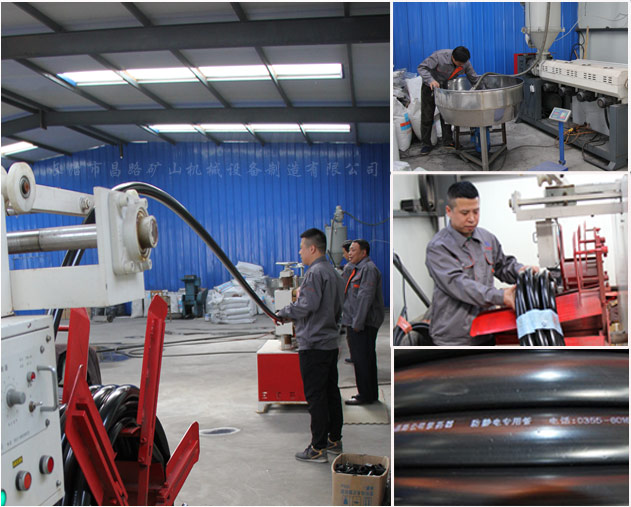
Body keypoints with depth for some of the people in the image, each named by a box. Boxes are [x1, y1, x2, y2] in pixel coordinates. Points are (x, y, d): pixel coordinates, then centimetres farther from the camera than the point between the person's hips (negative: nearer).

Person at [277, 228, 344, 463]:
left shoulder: (315, 272, -15)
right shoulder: (334, 273, 15)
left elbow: (308, 305, -24)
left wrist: (283, 312, -9)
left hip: (314, 344, -10)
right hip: (331, 341, 10)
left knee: (315, 397, -3)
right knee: (331, 392, 15)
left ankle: (318, 448, 4)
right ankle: (334, 440, 26)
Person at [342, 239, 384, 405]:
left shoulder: (368, 269, -14)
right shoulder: (359, 269, 19)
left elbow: (366, 297, -21)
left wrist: (357, 323, -22)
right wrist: (353, 322, 21)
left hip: (364, 324, -11)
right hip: (357, 323, 11)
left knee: (362, 359, -6)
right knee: (366, 359, 15)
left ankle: (365, 395, 2)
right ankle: (370, 393, 23)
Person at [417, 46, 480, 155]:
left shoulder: (465, 63, -17)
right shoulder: (439, 56, -31)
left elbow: (474, 78, -5)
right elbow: (421, 67, -29)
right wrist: (431, 80, -44)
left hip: (446, 87, 4)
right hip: (430, 86, -4)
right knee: (427, 116, -1)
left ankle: (448, 141, 17)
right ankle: (426, 144, 7)